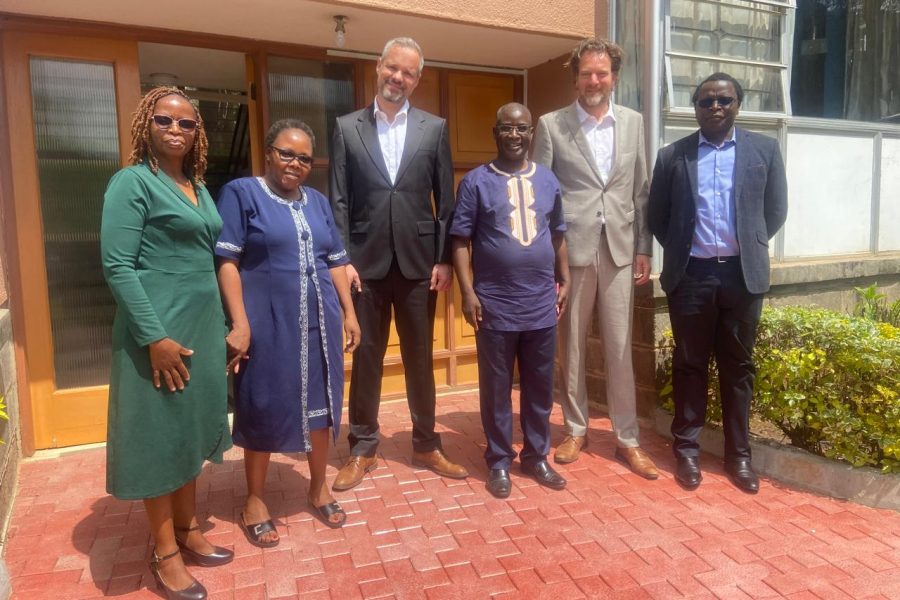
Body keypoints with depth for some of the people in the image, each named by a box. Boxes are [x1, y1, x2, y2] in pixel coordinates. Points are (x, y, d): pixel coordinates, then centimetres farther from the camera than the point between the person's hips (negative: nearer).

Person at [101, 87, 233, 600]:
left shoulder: (199, 189, 13)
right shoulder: (133, 182, -9)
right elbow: (117, 266, -16)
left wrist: (222, 327, 13)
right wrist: (154, 336, -21)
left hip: (203, 327, 8)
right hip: (159, 330, -7)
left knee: (190, 432, 16)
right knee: (159, 436, 4)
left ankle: (188, 532, 32)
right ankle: (165, 553, 19)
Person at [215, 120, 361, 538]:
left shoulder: (318, 202, 13)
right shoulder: (241, 193, -3)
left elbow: (335, 262, 15)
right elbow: (227, 262, -10)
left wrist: (349, 312, 9)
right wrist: (240, 324, -16)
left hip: (318, 323, 5)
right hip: (267, 325, -5)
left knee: (320, 405, 12)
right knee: (263, 409, 6)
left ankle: (318, 488, 31)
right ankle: (254, 500, 25)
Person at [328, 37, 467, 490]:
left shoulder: (434, 128, 6)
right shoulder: (347, 127, 5)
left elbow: (445, 199, 4)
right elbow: (338, 200, 2)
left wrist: (444, 259, -2)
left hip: (418, 261, 1)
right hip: (366, 262, 0)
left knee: (420, 357, 10)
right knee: (366, 356, 8)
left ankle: (426, 444, 25)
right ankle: (362, 449, 22)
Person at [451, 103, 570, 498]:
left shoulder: (548, 180, 9)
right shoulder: (476, 181, -3)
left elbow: (558, 235, 16)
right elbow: (460, 240, -5)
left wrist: (565, 279, 10)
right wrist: (467, 292, -11)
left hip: (542, 305, 4)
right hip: (495, 306, -3)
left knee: (540, 387, 13)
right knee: (496, 388, 7)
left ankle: (536, 456, 29)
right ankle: (499, 461, 23)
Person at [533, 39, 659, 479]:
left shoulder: (633, 123, 10)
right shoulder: (551, 125, 1)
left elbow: (640, 192, 10)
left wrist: (644, 249, 6)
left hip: (619, 249, 2)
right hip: (571, 249, -2)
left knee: (620, 349, 6)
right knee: (572, 346, 8)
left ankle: (627, 438, 19)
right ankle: (576, 430, 24)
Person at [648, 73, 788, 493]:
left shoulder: (764, 150, 6)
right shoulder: (672, 156, 5)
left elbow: (775, 209, 11)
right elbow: (657, 216, 10)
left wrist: (748, 246, 6)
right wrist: (680, 250, 5)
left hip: (743, 274, 1)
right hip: (691, 275, 0)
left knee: (738, 366, 9)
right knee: (690, 365, 7)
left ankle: (738, 455, 21)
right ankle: (687, 450, 19)